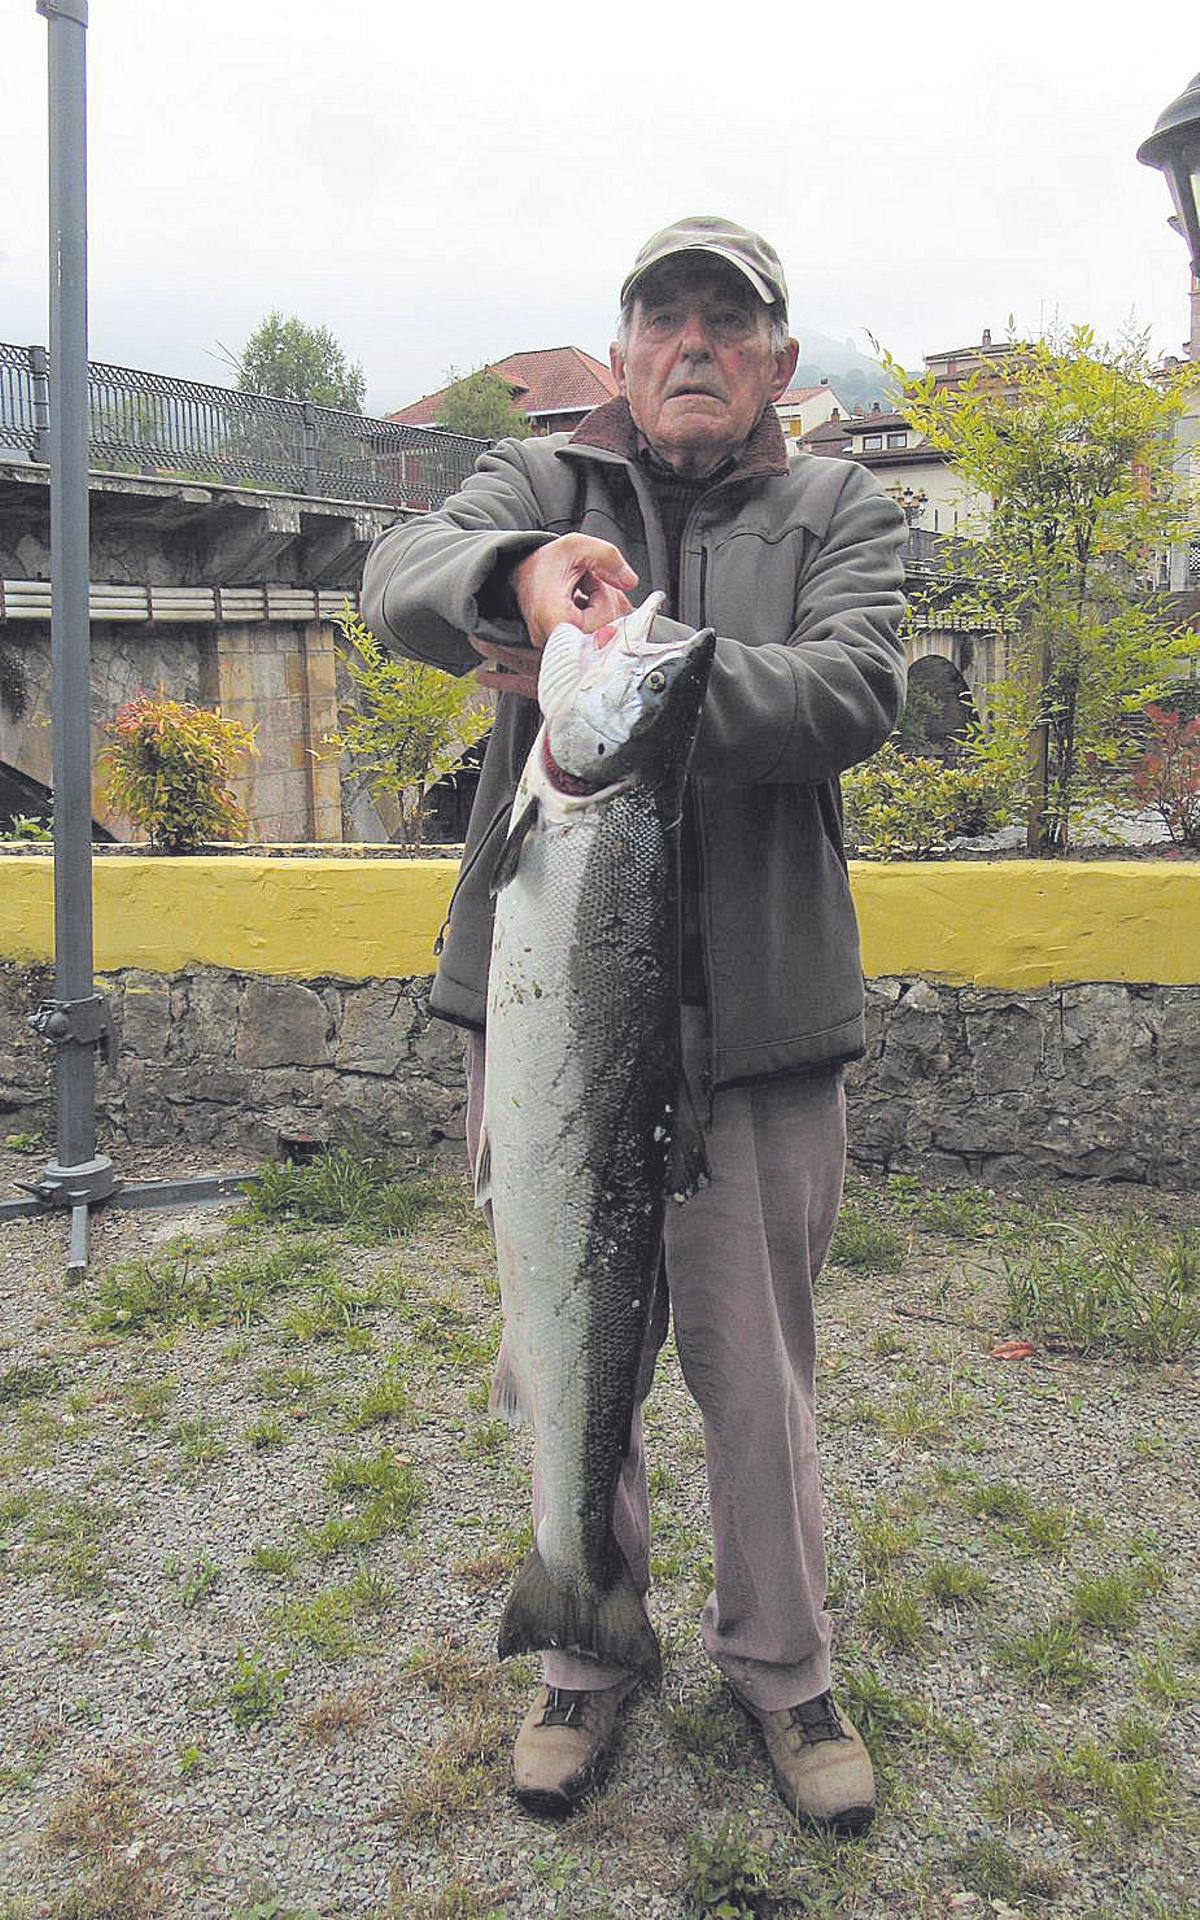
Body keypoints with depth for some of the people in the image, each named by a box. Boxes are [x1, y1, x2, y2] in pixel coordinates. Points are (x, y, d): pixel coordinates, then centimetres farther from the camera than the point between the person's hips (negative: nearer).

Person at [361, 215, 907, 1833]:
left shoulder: (840, 512, 9)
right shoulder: (541, 482, 10)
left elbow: (855, 689, -11)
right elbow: (402, 574, -11)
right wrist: (524, 572, -34)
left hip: (754, 1022, 0)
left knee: (756, 1370, 10)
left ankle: (779, 1664, 35)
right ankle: (590, 1656, 36)